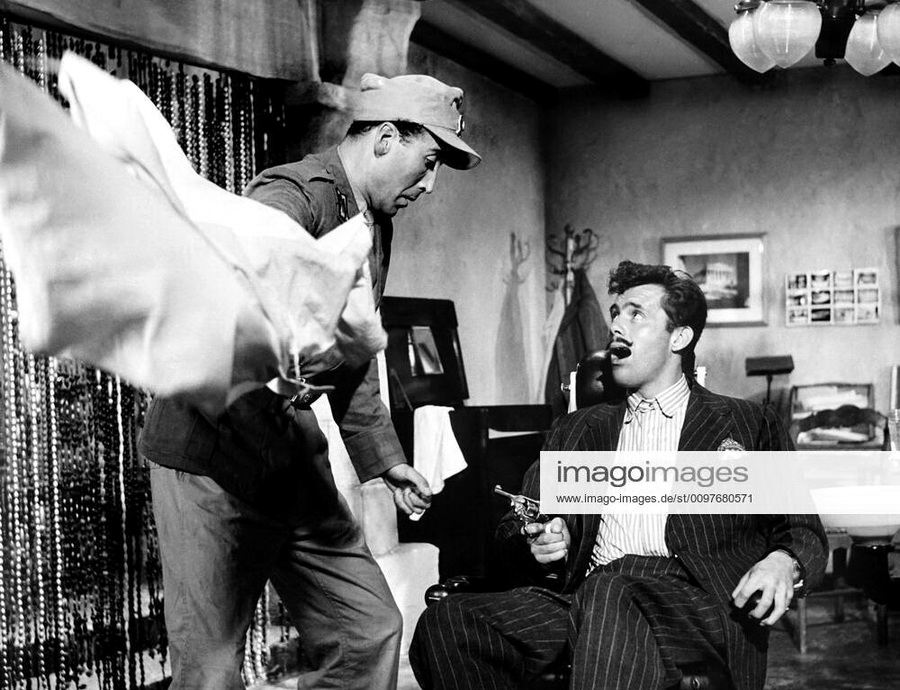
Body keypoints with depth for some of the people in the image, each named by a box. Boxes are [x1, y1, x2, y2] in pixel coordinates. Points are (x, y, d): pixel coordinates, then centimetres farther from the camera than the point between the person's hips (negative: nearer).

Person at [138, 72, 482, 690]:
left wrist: (384, 458, 22)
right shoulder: (294, 195, -16)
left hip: (298, 465, 9)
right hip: (214, 458, -9)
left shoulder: (376, 227, 14)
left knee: (370, 630, 7)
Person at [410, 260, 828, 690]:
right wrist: (540, 539, -2)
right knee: (446, 623, -24)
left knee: (613, 596, -40)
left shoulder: (747, 424, 20)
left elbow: (802, 528, 14)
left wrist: (783, 562, -10)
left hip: (693, 596, -3)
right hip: (588, 591, 4)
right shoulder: (577, 430, 28)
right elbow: (516, 526, 23)